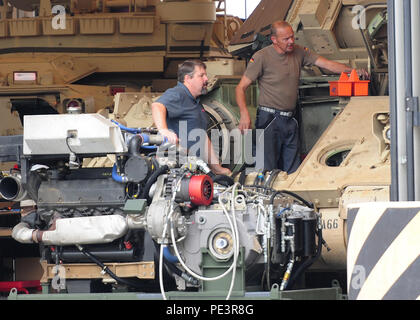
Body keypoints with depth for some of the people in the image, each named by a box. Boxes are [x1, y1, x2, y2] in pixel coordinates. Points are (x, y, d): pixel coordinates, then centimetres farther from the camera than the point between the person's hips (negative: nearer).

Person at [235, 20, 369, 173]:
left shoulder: (298, 52, 8)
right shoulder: (261, 57, -7)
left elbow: (327, 64, 5)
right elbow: (241, 88, -6)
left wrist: (352, 71, -11)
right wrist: (244, 113, -22)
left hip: (290, 120, 6)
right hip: (269, 120, -6)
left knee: (293, 172, 5)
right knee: (268, 170, -8)